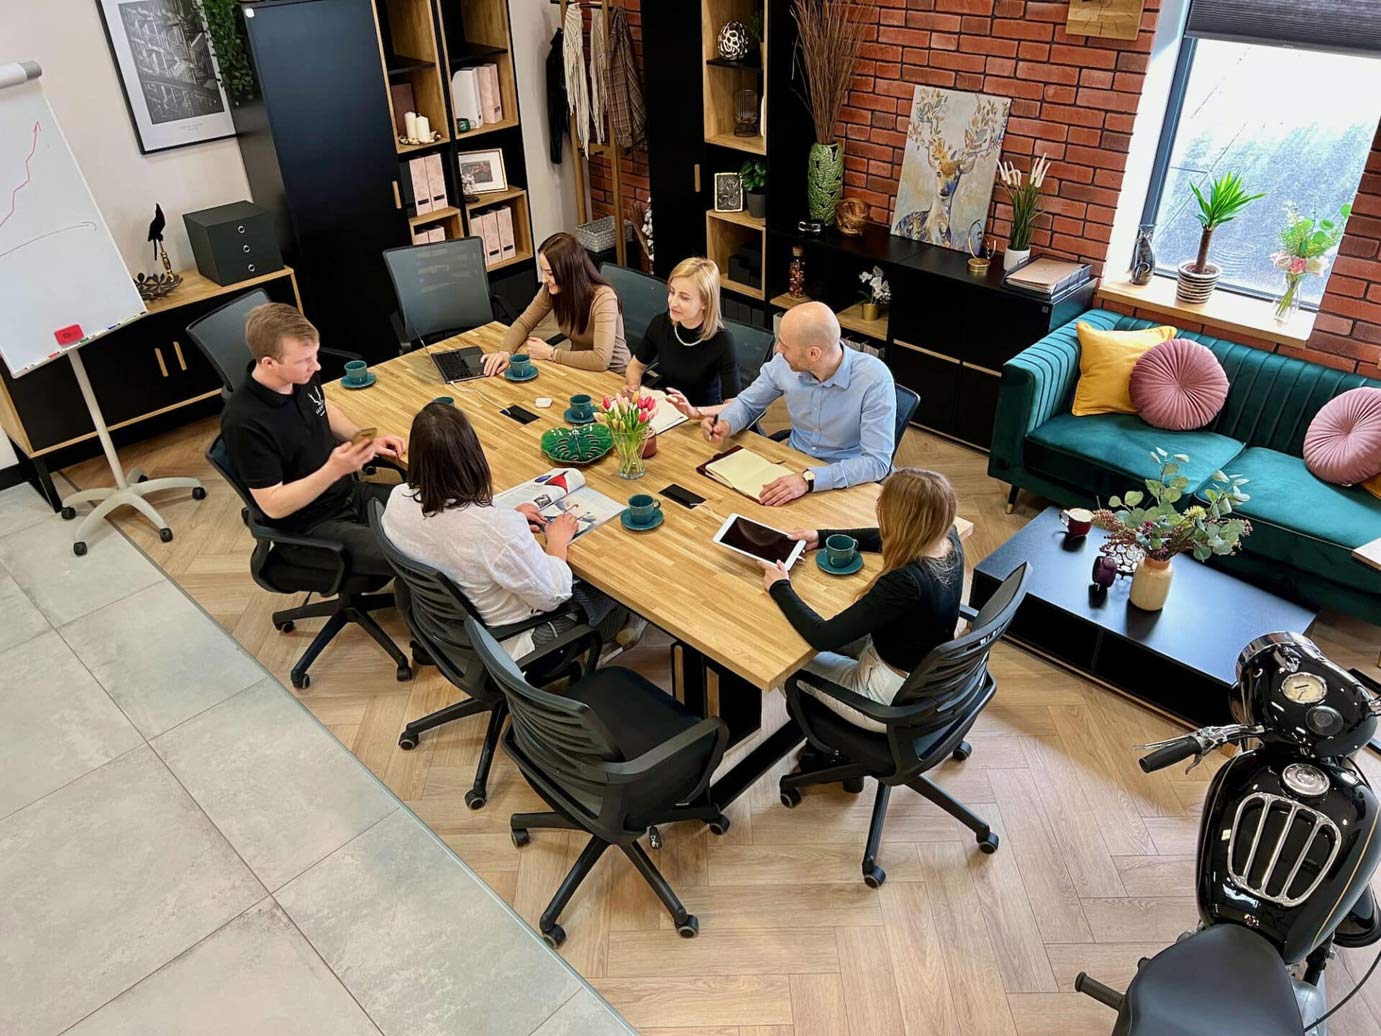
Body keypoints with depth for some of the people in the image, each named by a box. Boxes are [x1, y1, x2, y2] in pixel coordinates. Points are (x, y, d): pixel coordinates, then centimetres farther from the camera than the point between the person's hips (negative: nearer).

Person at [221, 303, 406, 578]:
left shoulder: (301, 377, -6)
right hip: (307, 529, -8)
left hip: (351, 493, 8)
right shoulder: (244, 422, -27)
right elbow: (273, 506, -22)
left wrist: (368, 440, 4)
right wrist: (334, 470, -33)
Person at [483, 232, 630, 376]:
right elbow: (523, 323, 2)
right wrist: (505, 351, -18)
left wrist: (550, 353, -26)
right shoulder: (551, 289, -11)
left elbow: (601, 360, -37)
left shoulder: (602, 298, -29)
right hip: (577, 365, 6)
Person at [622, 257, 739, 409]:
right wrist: (633, 388, -7)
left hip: (702, 420, -4)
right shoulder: (660, 324, -6)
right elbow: (636, 365, 13)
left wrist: (694, 412, -35)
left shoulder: (721, 341, -18)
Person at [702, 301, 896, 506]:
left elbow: (877, 462, -26)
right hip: (793, 468, 4)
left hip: (848, 483, -4)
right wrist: (726, 423, -13)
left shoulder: (875, 379, -23)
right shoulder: (784, 363, -9)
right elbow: (748, 403, 10)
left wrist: (809, 480, -37)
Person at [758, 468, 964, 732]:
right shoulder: (949, 541, -14)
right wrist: (823, 537, 5)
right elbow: (883, 538, 9)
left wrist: (780, 588, -18)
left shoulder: (906, 582, -38)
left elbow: (823, 637, -32)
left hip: (896, 702, -7)